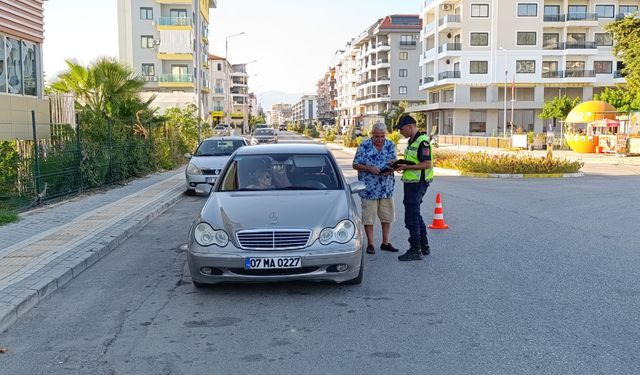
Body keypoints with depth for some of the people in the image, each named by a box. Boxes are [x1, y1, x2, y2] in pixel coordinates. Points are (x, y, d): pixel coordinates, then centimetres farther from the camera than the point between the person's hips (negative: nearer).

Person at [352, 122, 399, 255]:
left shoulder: (390, 145, 5)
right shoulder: (364, 146, -7)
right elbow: (355, 165, -5)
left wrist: (391, 169, -14)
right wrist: (369, 168, -19)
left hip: (387, 188, 4)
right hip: (369, 188, -4)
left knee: (387, 216, 11)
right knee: (368, 217, 1)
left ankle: (385, 243, 23)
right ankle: (370, 244, 11)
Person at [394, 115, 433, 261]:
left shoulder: (422, 141, -16)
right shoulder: (412, 141, 16)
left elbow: (427, 164, -23)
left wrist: (407, 167, -22)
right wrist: (401, 165, 6)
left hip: (417, 184, -11)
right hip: (411, 183, 11)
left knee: (411, 217, -7)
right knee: (415, 215, 18)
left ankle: (415, 250, 0)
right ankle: (424, 247, 28)